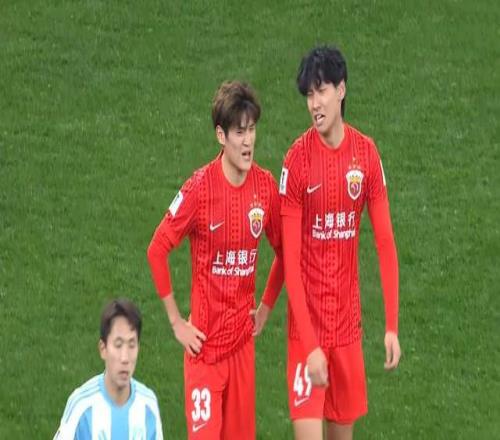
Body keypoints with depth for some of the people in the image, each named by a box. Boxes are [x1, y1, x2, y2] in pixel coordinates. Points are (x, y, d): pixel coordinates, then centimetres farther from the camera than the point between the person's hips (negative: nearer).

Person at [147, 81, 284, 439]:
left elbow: (283, 250, 15)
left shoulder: (266, 186, 0)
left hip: (243, 337, 5)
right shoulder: (200, 188, -14)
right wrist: (176, 321, -7)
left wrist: (266, 308, 11)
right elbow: (157, 251, -9)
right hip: (205, 339, -4)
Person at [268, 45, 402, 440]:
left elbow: (385, 242, 3)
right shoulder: (297, 160, -11)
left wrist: (392, 326, -3)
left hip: (348, 320, 4)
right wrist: (310, 344, -17)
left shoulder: (367, 153, 0)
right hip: (308, 322, -4)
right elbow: (290, 258, -12)